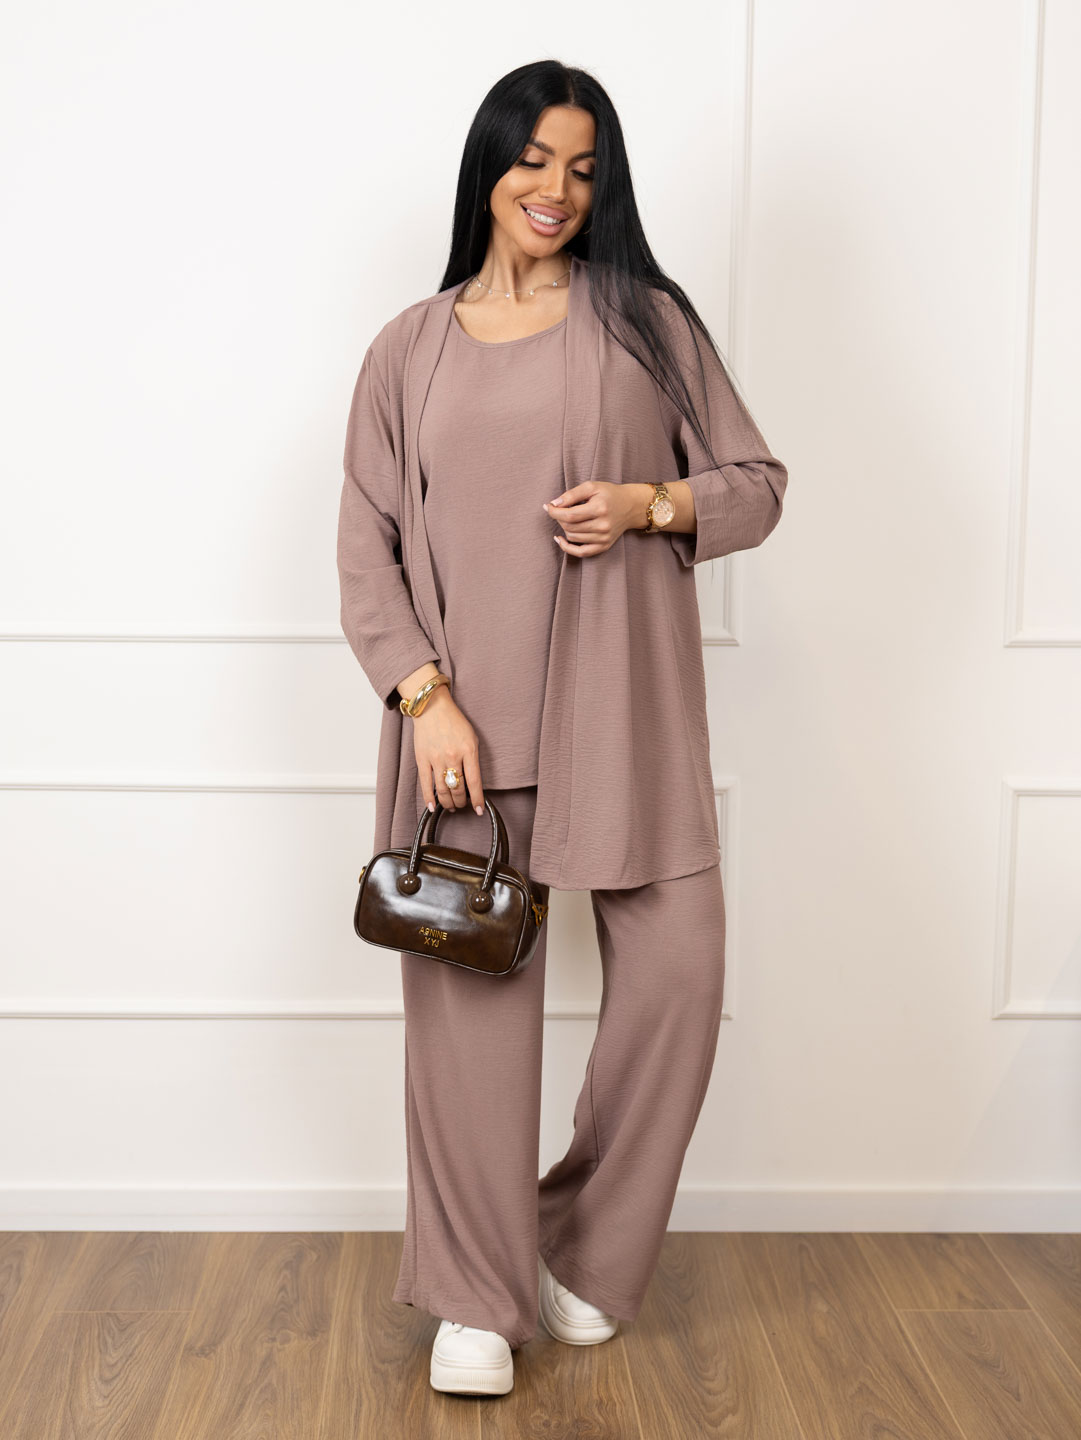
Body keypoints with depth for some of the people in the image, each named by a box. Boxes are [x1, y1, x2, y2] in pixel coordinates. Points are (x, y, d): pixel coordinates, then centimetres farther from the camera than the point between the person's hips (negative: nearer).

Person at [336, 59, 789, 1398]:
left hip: (622, 708, 1)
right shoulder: (410, 348, 10)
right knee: (471, 985, -1)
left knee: (675, 967, -3)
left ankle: (583, 1249, 22)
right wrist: (424, 698, -8)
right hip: (464, 711, 0)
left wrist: (651, 504, -10)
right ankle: (477, 1297, 15)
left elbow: (757, 481, 10)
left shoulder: (646, 317, 9)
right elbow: (366, 548, 5)